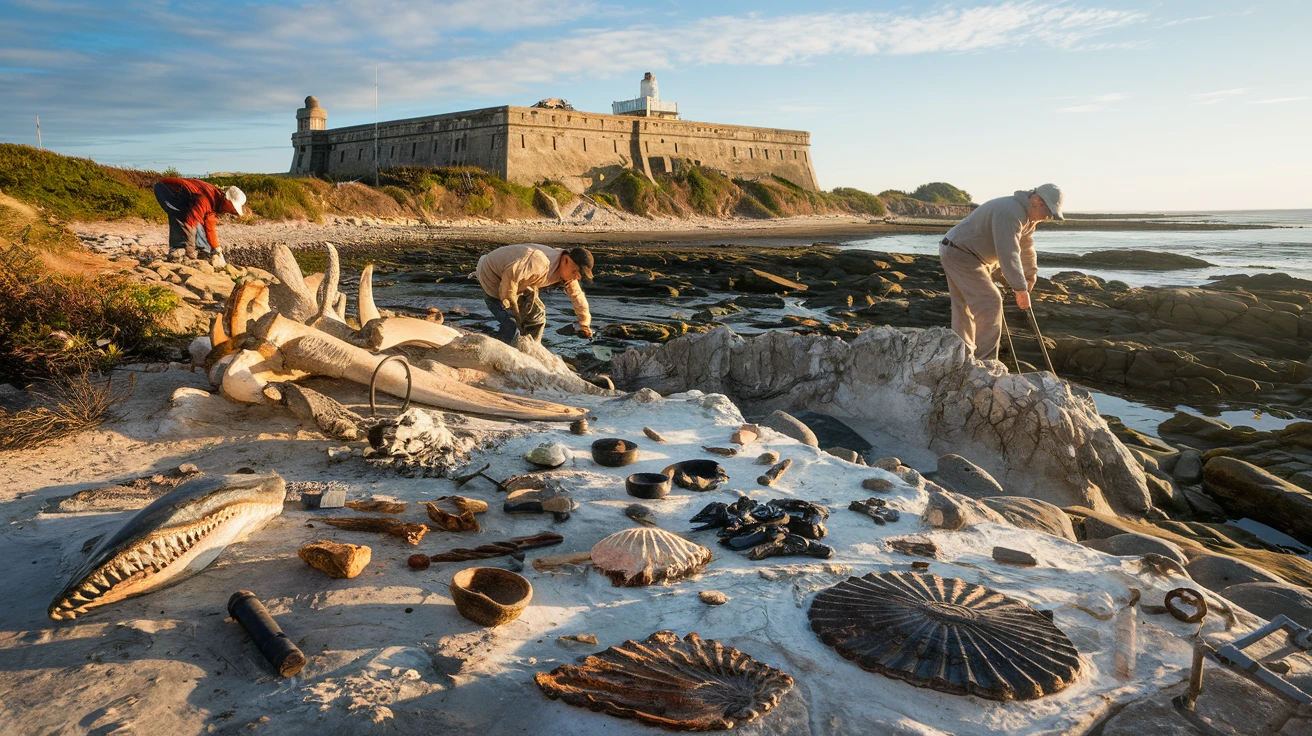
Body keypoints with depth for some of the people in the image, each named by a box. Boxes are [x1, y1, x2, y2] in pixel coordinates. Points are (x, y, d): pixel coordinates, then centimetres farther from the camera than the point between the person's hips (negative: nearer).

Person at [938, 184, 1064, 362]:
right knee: (990, 303, -13)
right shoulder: (1010, 213, -25)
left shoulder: (1027, 215, 10)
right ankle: (985, 362, -11)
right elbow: (1008, 253, -30)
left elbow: (1026, 247, 25)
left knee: (964, 308, 13)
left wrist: (1031, 273, 36)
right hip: (960, 253, -11)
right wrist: (1021, 289, -27)